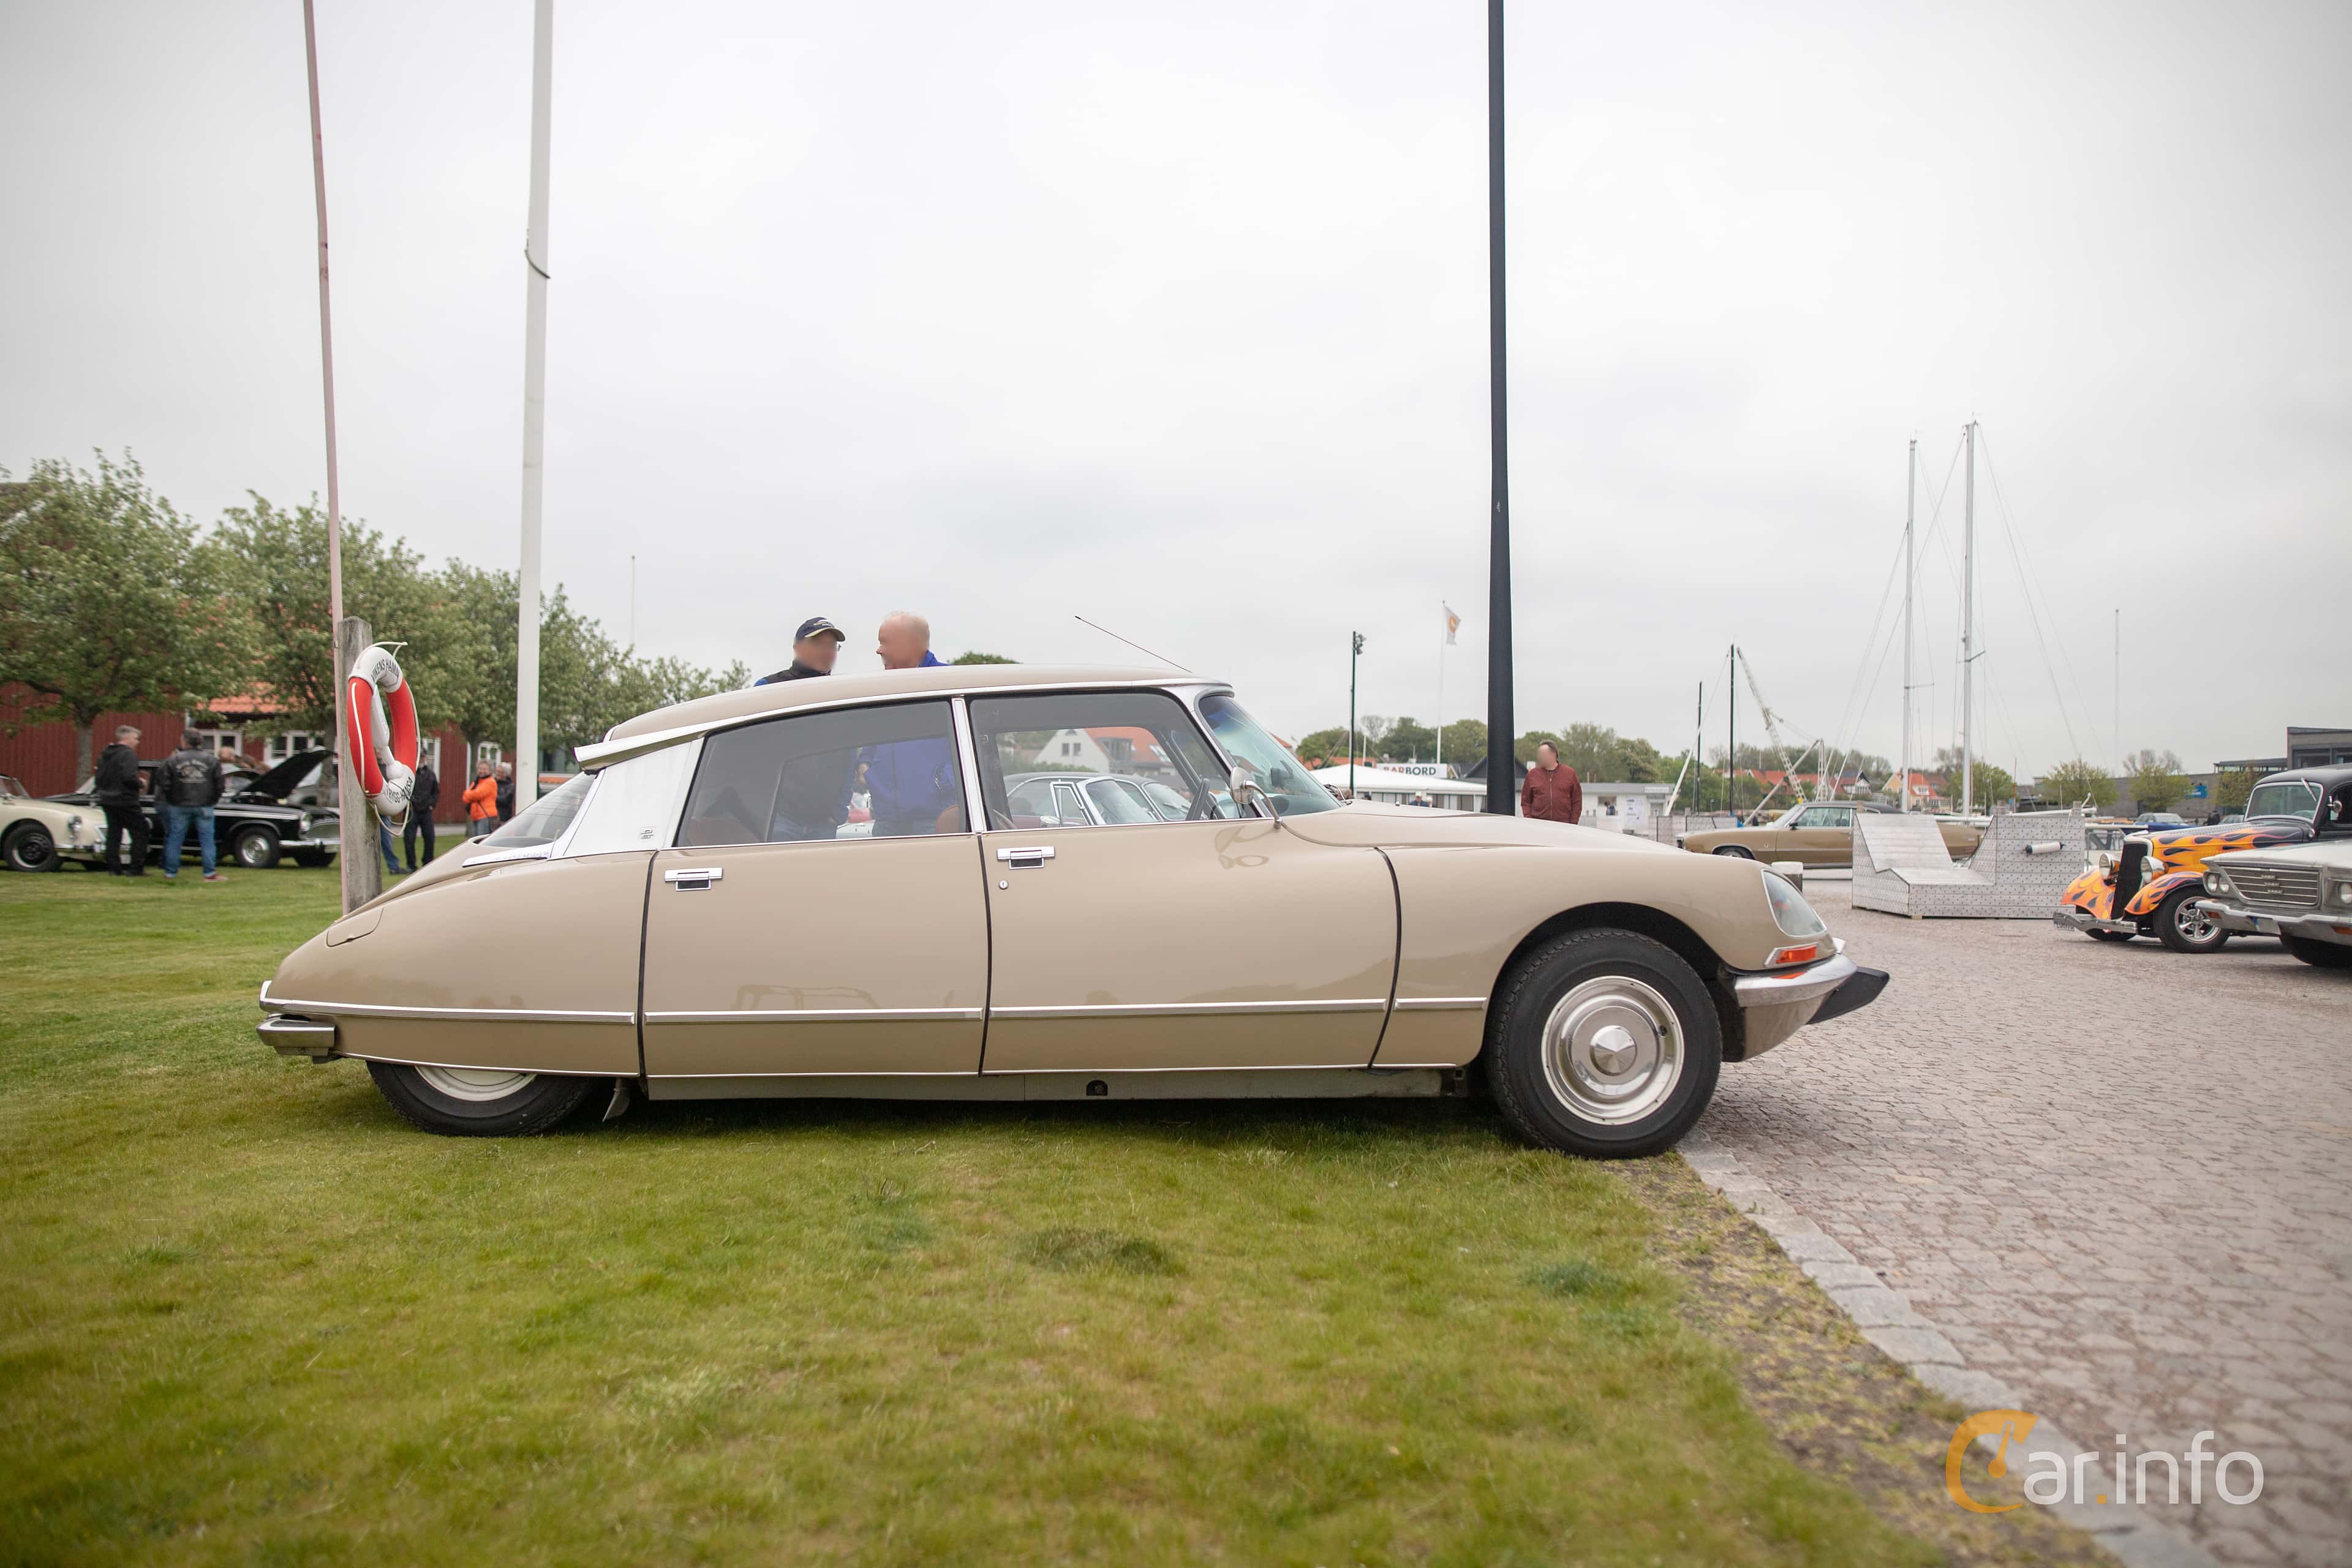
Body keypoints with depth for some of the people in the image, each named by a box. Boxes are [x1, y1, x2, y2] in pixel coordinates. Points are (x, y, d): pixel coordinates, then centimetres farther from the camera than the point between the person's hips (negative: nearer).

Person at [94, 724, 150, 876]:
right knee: (140, 833, 0)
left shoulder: (104, 755, 13)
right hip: (126, 802, -8)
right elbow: (129, 777, -25)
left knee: (113, 833, 11)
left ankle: (114, 867, 10)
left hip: (107, 801, 8)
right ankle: (136, 868, -3)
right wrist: (140, 783, -7)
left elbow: (98, 779, 15)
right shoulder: (128, 754, -13)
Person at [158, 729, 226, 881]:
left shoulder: (173, 760, -4)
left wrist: (170, 800, 12)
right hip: (204, 806, 0)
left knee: (174, 839, 9)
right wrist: (214, 800, 13)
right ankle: (210, 873, 1)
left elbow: (163, 784, -4)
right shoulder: (212, 760, -2)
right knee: (207, 839, 3)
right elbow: (219, 784, -1)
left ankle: (171, 873, 12)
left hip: (179, 806, 0)